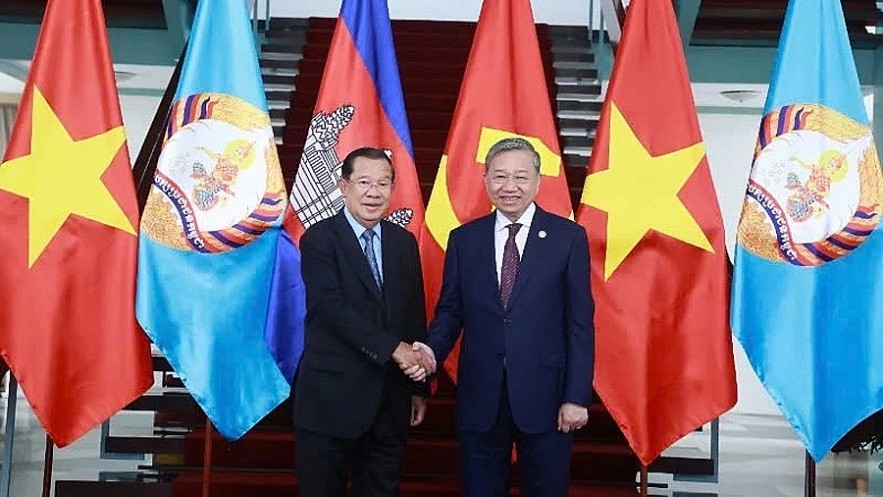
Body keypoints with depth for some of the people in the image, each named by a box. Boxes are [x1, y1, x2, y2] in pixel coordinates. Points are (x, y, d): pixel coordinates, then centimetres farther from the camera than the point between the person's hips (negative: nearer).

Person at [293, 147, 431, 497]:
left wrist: (420, 387, 12)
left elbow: (416, 316, 13)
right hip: (333, 399, -5)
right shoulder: (319, 239, -5)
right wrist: (392, 347, -22)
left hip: (390, 401, 5)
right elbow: (332, 307, -17)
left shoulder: (404, 243, 11)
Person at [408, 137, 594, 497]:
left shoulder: (568, 237, -1)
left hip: (544, 397, -2)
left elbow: (580, 323, -3)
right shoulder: (463, 239, 6)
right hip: (479, 398, 2)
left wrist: (577, 396, -7)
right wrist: (432, 350, -13)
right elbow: (450, 311, 8)